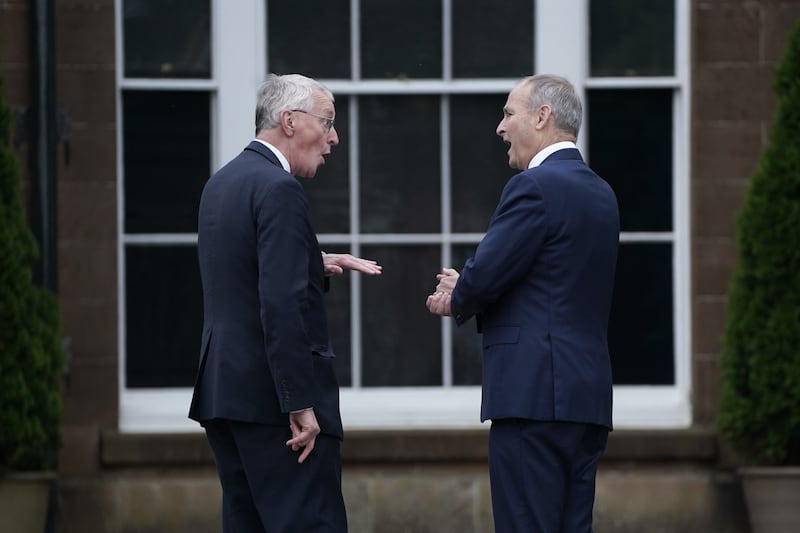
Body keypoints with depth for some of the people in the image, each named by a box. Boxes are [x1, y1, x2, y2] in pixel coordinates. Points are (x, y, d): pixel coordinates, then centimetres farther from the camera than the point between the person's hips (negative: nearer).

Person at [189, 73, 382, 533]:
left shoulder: (223, 183, 15)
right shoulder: (279, 189, -14)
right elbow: (282, 304, -21)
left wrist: (316, 267, 14)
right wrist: (301, 405, -22)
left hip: (224, 390, 10)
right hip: (273, 396, -9)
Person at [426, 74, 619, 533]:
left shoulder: (535, 186, -11)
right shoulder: (601, 193, 18)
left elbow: (485, 276, -14)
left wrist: (457, 300, 8)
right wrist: (468, 292, 12)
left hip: (536, 394, -9)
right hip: (588, 395, 9)